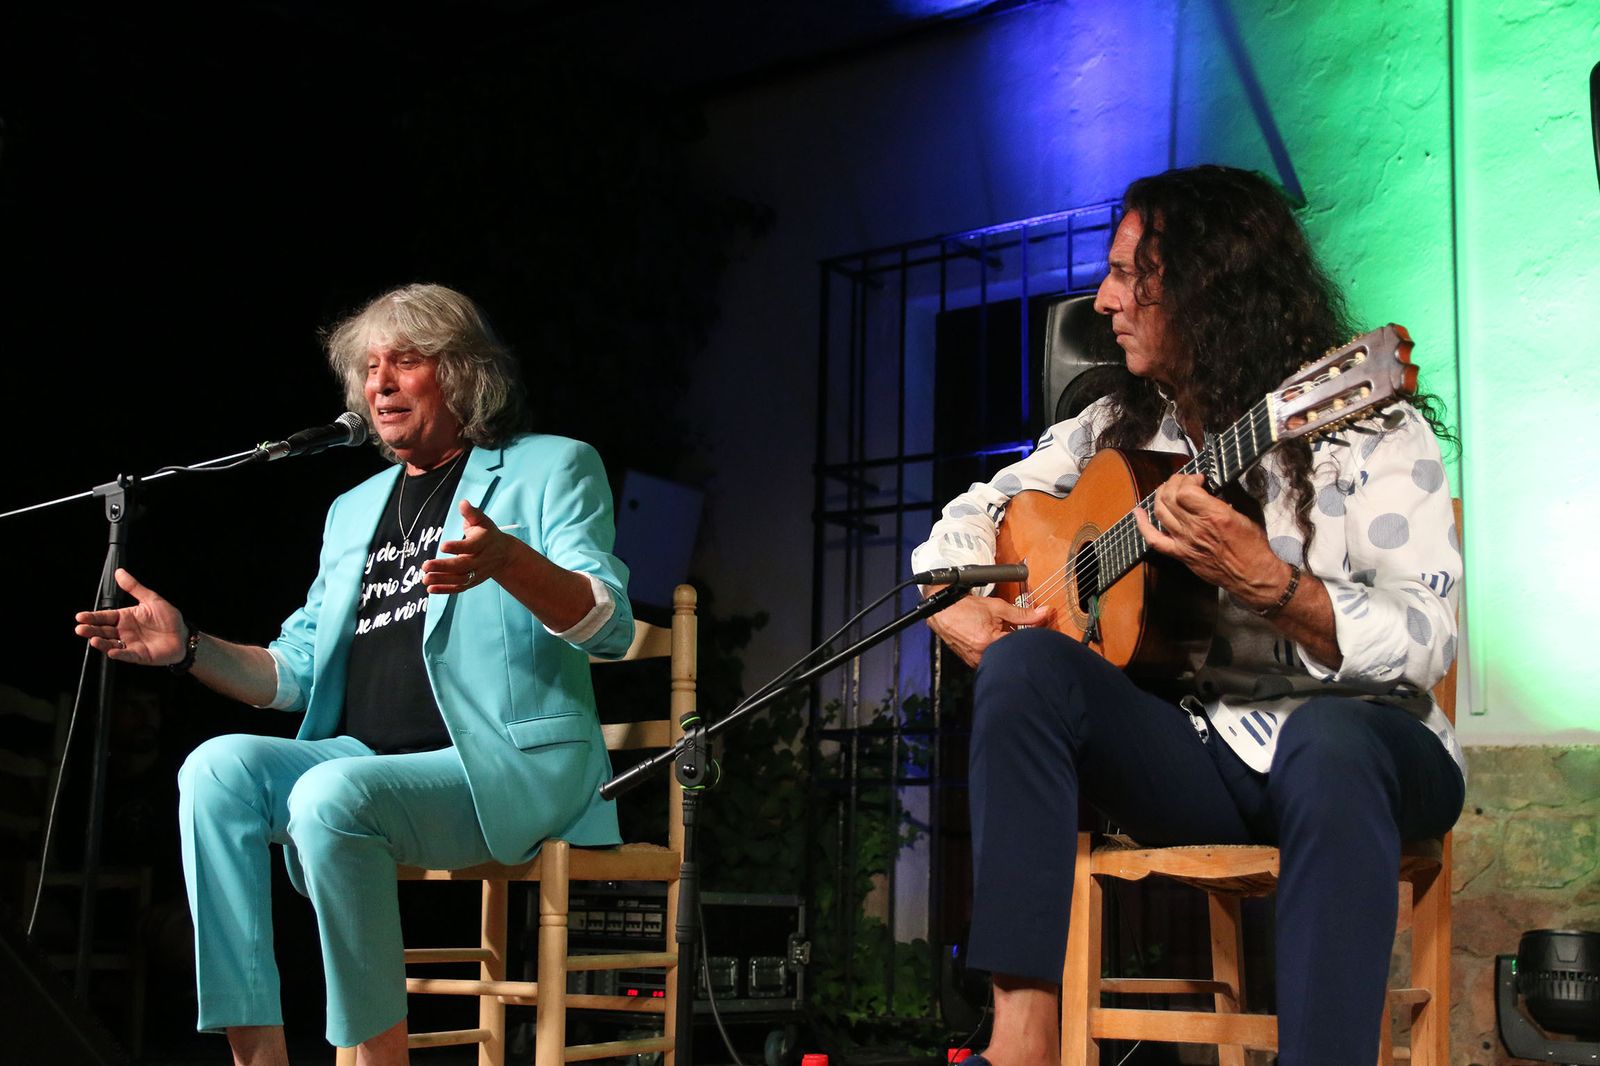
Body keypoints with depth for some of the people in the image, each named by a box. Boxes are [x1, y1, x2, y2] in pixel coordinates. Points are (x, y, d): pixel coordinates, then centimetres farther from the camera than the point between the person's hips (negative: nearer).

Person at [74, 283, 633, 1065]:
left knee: (335, 795, -33)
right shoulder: (354, 509, 23)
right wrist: (188, 648, 3)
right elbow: (296, 673, 22)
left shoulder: (551, 467, 5)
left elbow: (609, 626, -11)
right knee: (219, 767, -21)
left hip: (511, 771, -6)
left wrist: (507, 560, -30)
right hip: (367, 766, 6)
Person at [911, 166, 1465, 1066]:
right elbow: (973, 516, 18)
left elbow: (1427, 642, -15)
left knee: (1331, 742, -39)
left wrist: (1266, 582, -32)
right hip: (1191, 754, 4)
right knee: (1026, 662, -23)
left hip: (1350, 745, -4)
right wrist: (957, 605, -6)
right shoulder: (1119, 429, 11)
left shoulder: (1368, 432, -6)